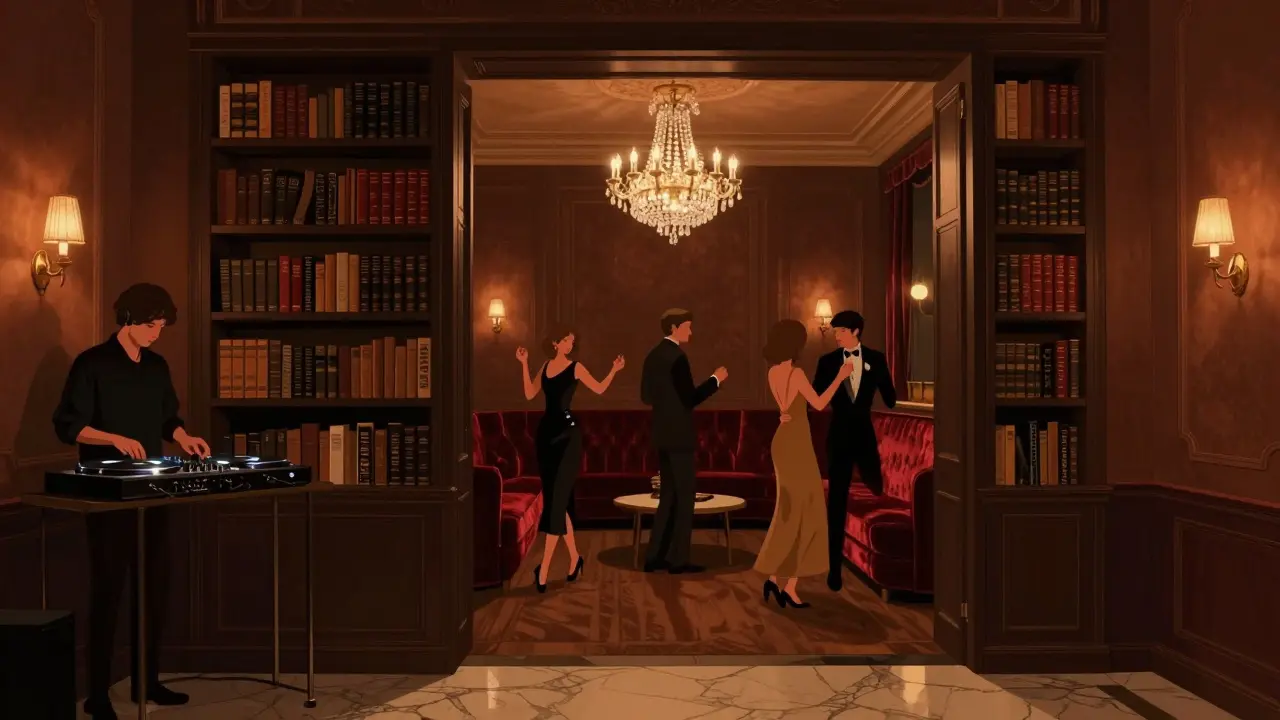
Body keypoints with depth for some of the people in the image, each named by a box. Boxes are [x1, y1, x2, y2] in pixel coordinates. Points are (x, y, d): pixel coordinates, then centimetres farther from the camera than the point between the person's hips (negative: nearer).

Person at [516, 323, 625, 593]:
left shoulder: (576, 367, -1)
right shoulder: (545, 366, 12)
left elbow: (599, 389, 7)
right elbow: (529, 394, 11)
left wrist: (614, 370, -7)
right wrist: (524, 364, 8)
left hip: (568, 434, -6)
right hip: (546, 432, 6)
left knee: (556, 499, -9)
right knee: (554, 499, 9)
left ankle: (544, 567, -11)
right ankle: (574, 557, 22)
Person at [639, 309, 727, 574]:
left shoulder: (654, 355, 11)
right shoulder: (677, 356, -16)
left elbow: (646, 396, 16)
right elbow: (690, 398, -19)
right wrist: (715, 379, -10)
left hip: (662, 434, 9)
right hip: (678, 435, -9)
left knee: (669, 495, 15)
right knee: (684, 496, 0)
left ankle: (655, 556, 18)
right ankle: (678, 559, 5)